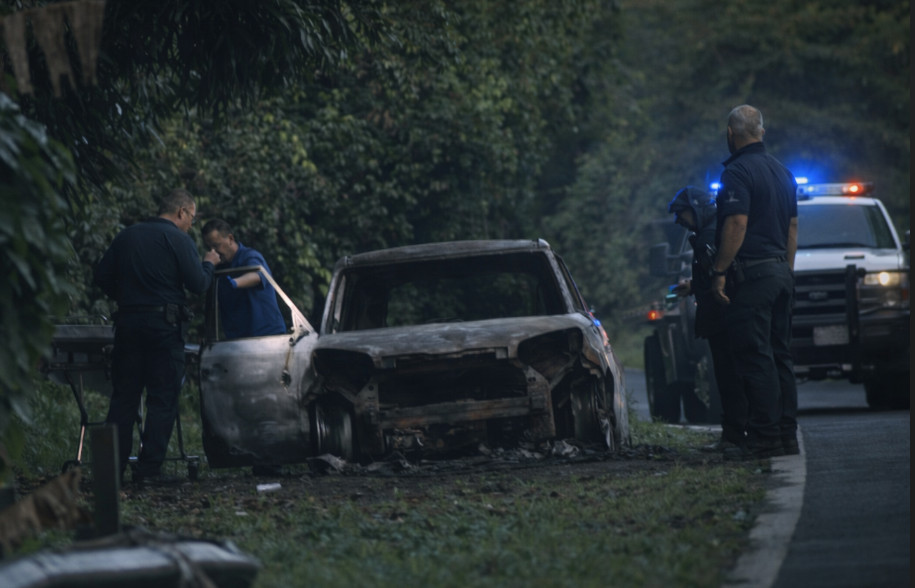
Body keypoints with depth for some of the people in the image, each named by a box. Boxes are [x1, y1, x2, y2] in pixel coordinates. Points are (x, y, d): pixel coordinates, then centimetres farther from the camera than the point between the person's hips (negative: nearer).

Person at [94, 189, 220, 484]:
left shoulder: (126, 236, 11)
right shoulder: (179, 240, -6)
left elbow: (102, 276, 10)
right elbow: (198, 284, -10)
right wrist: (208, 264, 9)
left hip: (128, 323, 5)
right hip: (164, 325, -5)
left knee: (123, 396, 9)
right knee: (163, 399, 0)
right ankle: (149, 468, -4)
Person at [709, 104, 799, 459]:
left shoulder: (738, 171, -12)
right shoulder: (782, 172, 16)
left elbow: (737, 223, -19)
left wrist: (719, 271, -17)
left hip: (751, 274, -9)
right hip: (781, 271, 9)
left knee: (756, 360, -8)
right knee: (779, 357, 11)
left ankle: (765, 438, -11)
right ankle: (787, 436, 11)